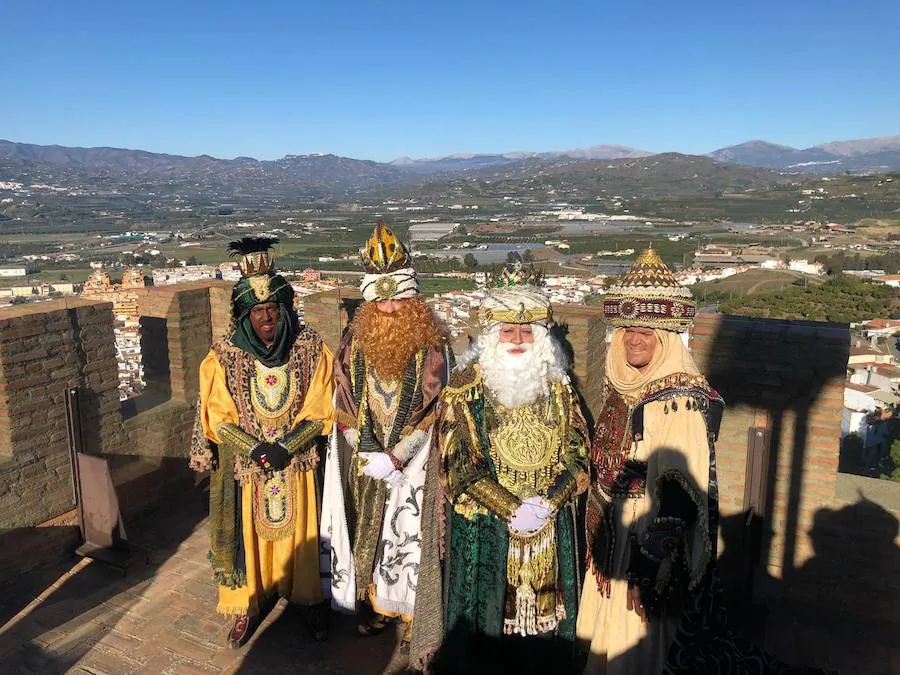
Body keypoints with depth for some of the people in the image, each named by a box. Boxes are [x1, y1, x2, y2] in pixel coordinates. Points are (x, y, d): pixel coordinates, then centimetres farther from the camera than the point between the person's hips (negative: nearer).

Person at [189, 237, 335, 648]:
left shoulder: (310, 348, -12)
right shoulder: (225, 355, -12)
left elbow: (319, 411, -9)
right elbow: (219, 418, -7)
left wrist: (286, 447, -19)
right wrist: (255, 450, -19)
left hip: (297, 463, 0)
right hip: (244, 465, 0)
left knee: (299, 532, 15)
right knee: (249, 532, 13)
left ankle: (306, 599, 36)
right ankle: (248, 605, 35)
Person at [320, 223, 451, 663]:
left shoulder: (432, 345, -12)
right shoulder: (354, 341, -3)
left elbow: (432, 411, -13)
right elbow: (345, 406, -2)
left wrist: (393, 458, -18)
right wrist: (368, 456, -12)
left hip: (413, 464, -3)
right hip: (364, 461, 3)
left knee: (410, 537, 4)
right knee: (369, 532, 14)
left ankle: (413, 617, 23)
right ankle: (382, 605, 34)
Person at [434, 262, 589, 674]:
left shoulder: (558, 384, 3)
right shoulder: (465, 386, -8)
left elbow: (577, 451, 2)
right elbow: (459, 463, -12)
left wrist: (547, 502, -14)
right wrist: (512, 510, -17)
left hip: (550, 527, 3)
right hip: (483, 529, -3)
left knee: (543, 610, 16)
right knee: (484, 622, 10)